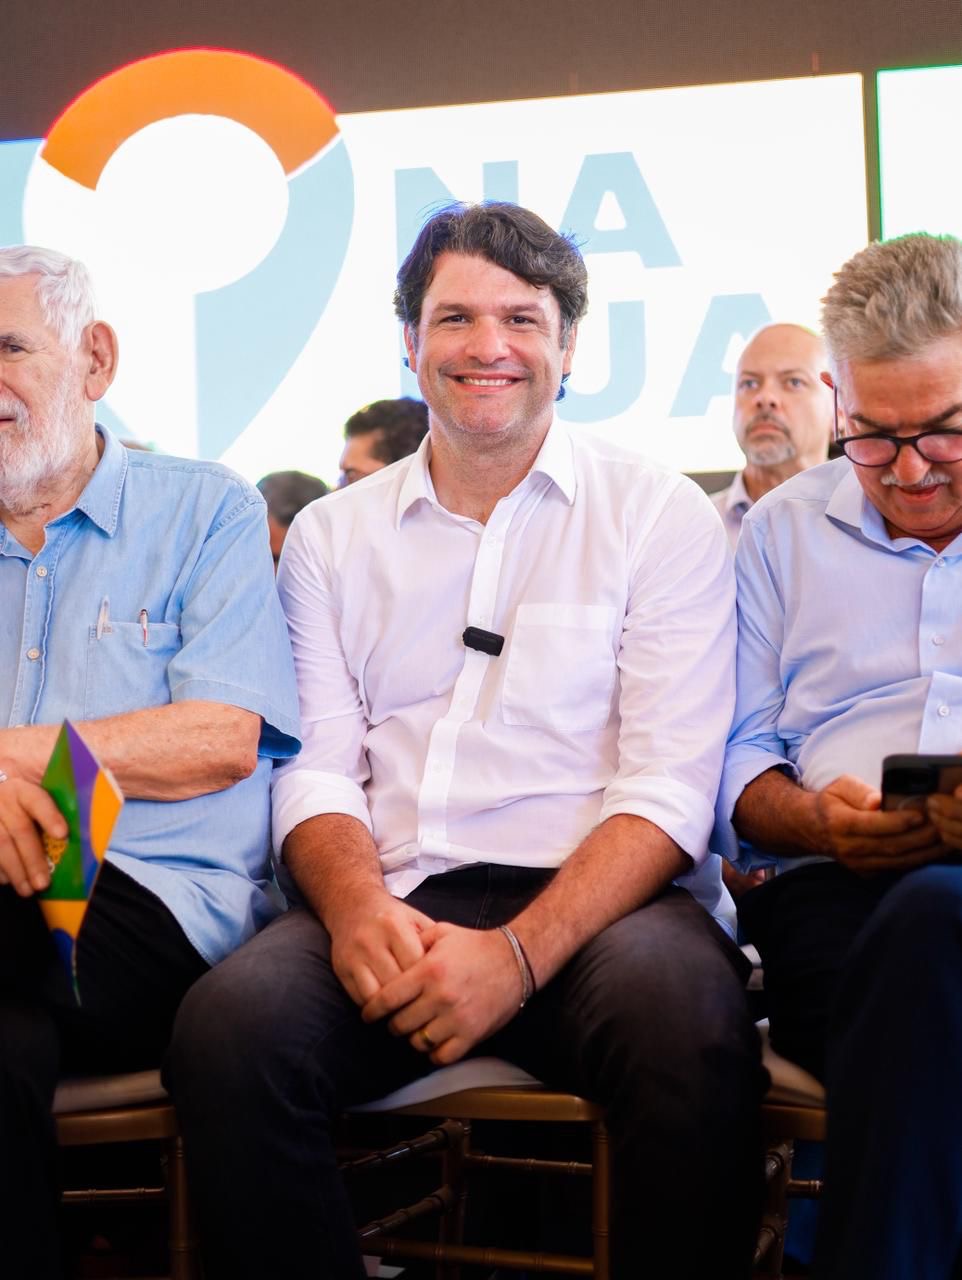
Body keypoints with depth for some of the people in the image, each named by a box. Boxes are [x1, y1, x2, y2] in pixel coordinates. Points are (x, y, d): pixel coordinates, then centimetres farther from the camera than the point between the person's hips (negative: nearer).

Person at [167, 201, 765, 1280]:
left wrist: (519, 951, -19)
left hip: (598, 899, -2)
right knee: (227, 1026, -30)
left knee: (688, 1016, -37)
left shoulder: (660, 518, 8)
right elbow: (318, 767, 11)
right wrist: (357, 905, -14)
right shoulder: (332, 536, 18)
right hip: (392, 903, 2)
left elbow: (671, 785, -3)